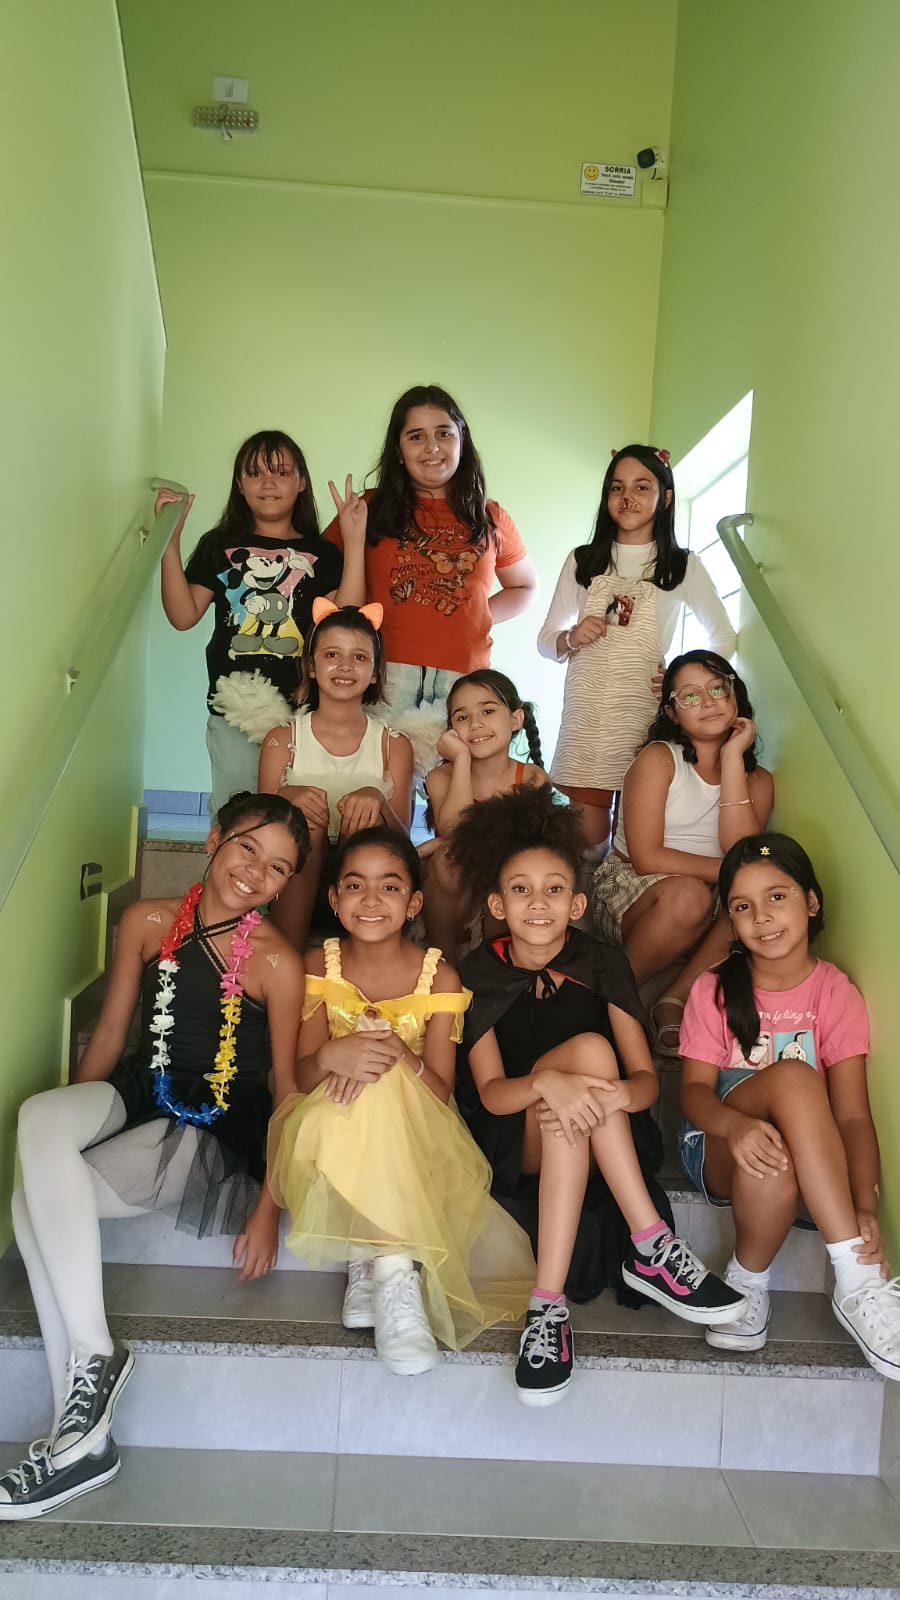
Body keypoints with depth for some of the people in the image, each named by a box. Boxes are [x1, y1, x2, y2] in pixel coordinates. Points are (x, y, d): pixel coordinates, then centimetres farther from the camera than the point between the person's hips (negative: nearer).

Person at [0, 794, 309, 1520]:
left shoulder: (277, 962, -9)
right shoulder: (148, 922, 2)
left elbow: (287, 1089, -5)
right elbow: (111, 1032, 9)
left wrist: (269, 1207, -8)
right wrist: (67, 1128, 8)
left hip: (220, 1130, -4)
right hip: (138, 1097, 5)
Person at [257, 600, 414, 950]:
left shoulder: (394, 745, 5)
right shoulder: (282, 740, 4)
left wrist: (377, 800, -25)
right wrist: (285, 798, -24)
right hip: (298, 890, 0)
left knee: (368, 820, -28)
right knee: (305, 817, -28)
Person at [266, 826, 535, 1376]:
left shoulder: (439, 977, -5)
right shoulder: (320, 966, 0)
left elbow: (441, 1093, -11)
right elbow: (300, 1077, -8)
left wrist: (399, 1055, -33)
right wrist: (329, 1056, -34)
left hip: (413, 1139, -1)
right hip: (332, 1136, 1)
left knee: (378, 1090, -36)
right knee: (345, 1111, -34)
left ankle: (372, 1261, -26)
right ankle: (395, 1269, -28)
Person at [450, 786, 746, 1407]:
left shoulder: (603, 964, -2)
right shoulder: (478, 973, -4)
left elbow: (646, 1078, -7)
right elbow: (490, 1091, -13)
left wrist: (618, 1094, -33)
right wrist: (545, 1082, -37)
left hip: (604, 1142, 1)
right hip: (511, 1141, -1)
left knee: (591, 1064, -36)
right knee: (587, 1046, -31)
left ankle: (548, 1303, -36)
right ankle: (653, 1246, -30)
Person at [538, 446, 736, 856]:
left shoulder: (682, 566, 7)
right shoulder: (582, 560, 13)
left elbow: (723, 638, 15)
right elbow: (546, 640, 16)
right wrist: (572, 637, -6)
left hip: (646, 709, -1)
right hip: (585, 710, 1)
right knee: (587, 831, -3)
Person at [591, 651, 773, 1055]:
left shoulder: (756, 779, 6)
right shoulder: (658, 758, -6)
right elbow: (646, 858, -15)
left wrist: (732, 757, -12)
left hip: (705, 908, 4)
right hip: (626, 887, -4)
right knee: (688, 895, -37)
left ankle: (676, 999, -17)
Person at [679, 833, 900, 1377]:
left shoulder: (837, 993, -3)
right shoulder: (715, 990, 0)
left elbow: (852, 1113, -11)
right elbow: (694, 1090, -7)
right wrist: (736, 1124, -32)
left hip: (805, 1162, 0)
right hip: (719, 1147, 0)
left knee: (776, 1173, -40)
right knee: (793, 1077, -34)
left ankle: (748, 1280, -10)